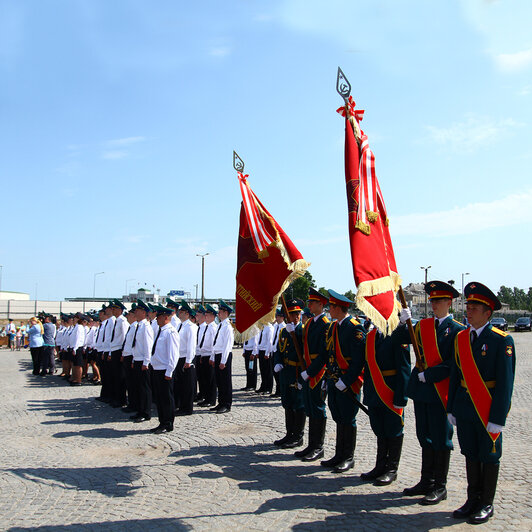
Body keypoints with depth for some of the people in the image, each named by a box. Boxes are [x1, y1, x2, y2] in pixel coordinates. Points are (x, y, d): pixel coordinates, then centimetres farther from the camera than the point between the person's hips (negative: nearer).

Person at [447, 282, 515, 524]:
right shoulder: (461, 337, 5)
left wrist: (498, 418, -16)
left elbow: (505, 383, -13)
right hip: (464, 407, 5)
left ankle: (486, 504, 22)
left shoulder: (502, 340, -12)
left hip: (488, 409, -5)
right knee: (470, 454, 15)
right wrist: (451, 408, 8)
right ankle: (473, 499, 29)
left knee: (489, 456, 8)